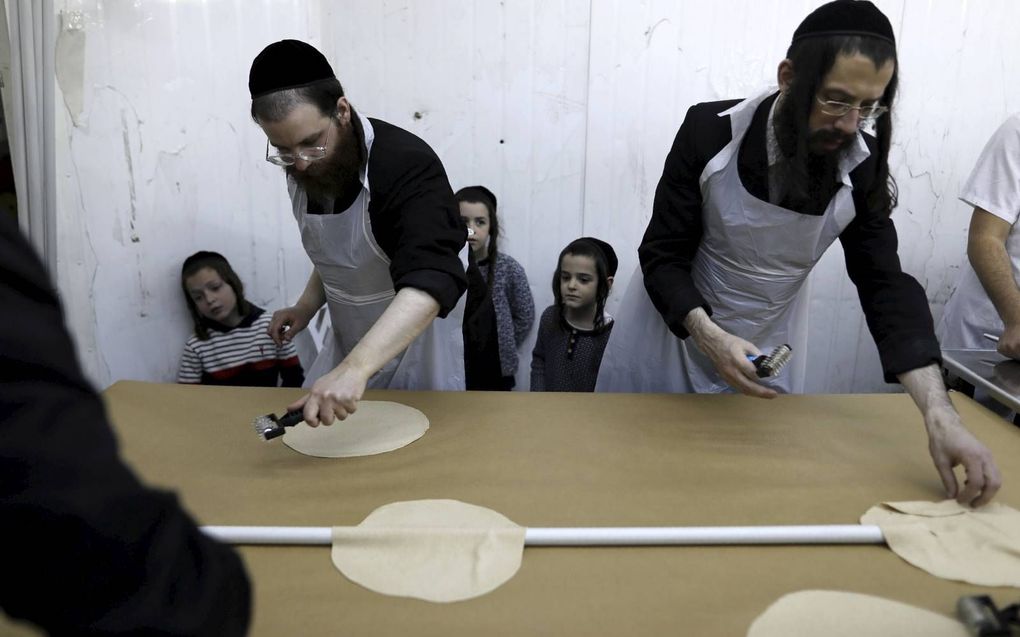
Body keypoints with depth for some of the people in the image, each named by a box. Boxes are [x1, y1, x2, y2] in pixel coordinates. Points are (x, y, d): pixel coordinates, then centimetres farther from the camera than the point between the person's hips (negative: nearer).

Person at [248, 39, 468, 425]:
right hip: (347, 350, 7)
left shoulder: (407, 166, -29)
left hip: (414, 349, -6)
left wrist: (355, 369, -54)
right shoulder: (305, 169, -5)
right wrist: (308, 306, -3)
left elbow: (431, 283, -43)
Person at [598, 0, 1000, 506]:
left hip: (761, 359, 2)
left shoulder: (861, 166, -13)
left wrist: (939, 414, -25)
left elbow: (886, 286, -14)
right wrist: (710, 338, -33)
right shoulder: (710, 132, -21)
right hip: (670, 335, -2)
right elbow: (662, 256, -16)